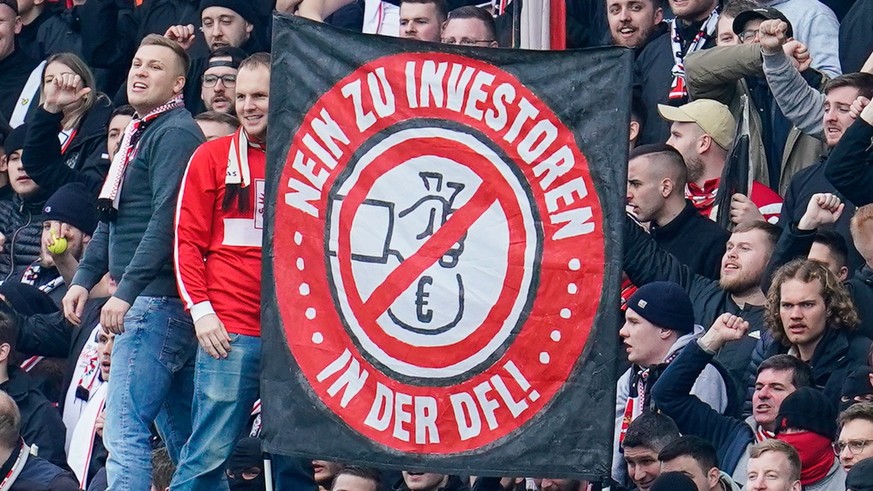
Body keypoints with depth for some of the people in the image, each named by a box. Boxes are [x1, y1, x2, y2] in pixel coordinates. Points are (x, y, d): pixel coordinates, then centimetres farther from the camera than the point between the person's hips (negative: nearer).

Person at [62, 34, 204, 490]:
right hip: (154, 302, 11)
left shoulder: (174, 134, -12)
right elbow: (114, 220, 28)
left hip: (157, 300, -11)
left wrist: (126, 292, -24)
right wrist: (84, 277, 17)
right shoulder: (139, 133, 20)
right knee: (184, 435, 13)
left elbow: (166, 221, -21)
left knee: (125, 428, -16)